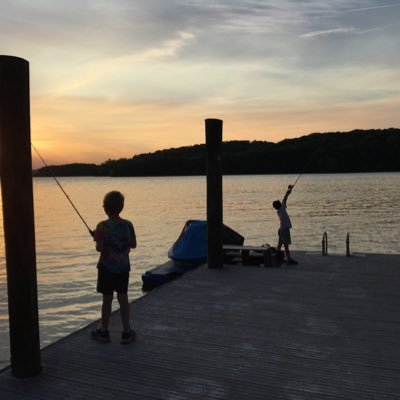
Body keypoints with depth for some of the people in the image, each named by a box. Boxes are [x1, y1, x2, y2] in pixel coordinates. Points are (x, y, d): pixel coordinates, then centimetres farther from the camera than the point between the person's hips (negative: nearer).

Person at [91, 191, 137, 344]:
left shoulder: (102, 226, -15)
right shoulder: (128, 225, -4)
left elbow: (99, 248, -19)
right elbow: (133, 245, 2)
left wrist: (96, 238, 0)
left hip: (107, 268, -3)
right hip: (123, 267, 3)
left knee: (107, 299, 8)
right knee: (123, 298, 10)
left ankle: (104, 331, 23)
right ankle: (126, 332, 16)